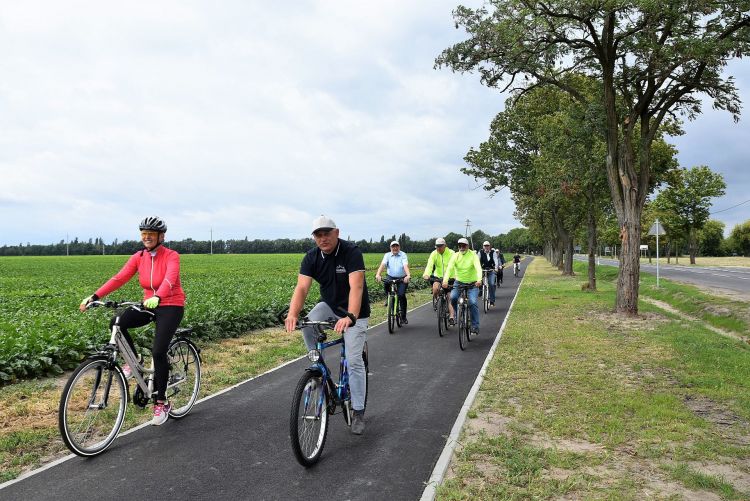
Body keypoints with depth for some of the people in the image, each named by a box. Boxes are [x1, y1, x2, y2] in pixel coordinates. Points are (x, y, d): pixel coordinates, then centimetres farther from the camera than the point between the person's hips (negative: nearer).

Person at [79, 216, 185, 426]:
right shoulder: (139, 257, 1)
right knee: (117, 323, -22)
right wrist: (95, 296, -21)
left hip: (171, 307, -5)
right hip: (149, 304, 5)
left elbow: (169, 279, -32)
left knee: (158, 352, -16)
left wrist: (157, 297, -52)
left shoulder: (171, 256, -14)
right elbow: (119, 278, -9)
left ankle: (161, 403, 0)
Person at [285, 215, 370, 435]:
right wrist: (293, 314, -42)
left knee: (354, 360, -9)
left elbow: (356, 287, -37)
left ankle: (358, 412, 5)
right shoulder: (311, 257, -12)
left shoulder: (351, 252, -25)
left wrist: (350, 317, -53)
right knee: (307, 325, -25)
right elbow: (302, 287, -23)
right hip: (329, 305, 4)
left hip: (354, 312, -4)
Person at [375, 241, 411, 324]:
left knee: (401, 295, -16)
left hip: (402, 278, -1)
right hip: (391, 277, 1)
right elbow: (382, 265, -14)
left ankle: (403, 317, 1)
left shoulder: (403, 255, -3)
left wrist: (408, 275, -38)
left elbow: (405, 266, -19)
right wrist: (378, 274, -32)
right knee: (386, 283, -32)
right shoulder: (387, 255, 2)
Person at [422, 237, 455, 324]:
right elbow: (430, 265, -20)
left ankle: (452, 316, -1)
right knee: (435, 289, -27)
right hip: (438, 277, 1)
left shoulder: (451, 253, -11)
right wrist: (426, 274, -40)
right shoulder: (434, 254, -6)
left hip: (450, 278, -1)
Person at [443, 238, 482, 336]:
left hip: (472, 283, -2)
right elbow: (449, 268, -19)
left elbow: (478, 268, -26)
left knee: (473, 302, -19)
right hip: (459, 282, 2)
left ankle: (475, 326, -6)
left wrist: (479, 279, -46)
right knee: (453, 297, -23)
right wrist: (445, 280, -36)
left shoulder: (473, 256, -11)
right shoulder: (455, 256, -5)